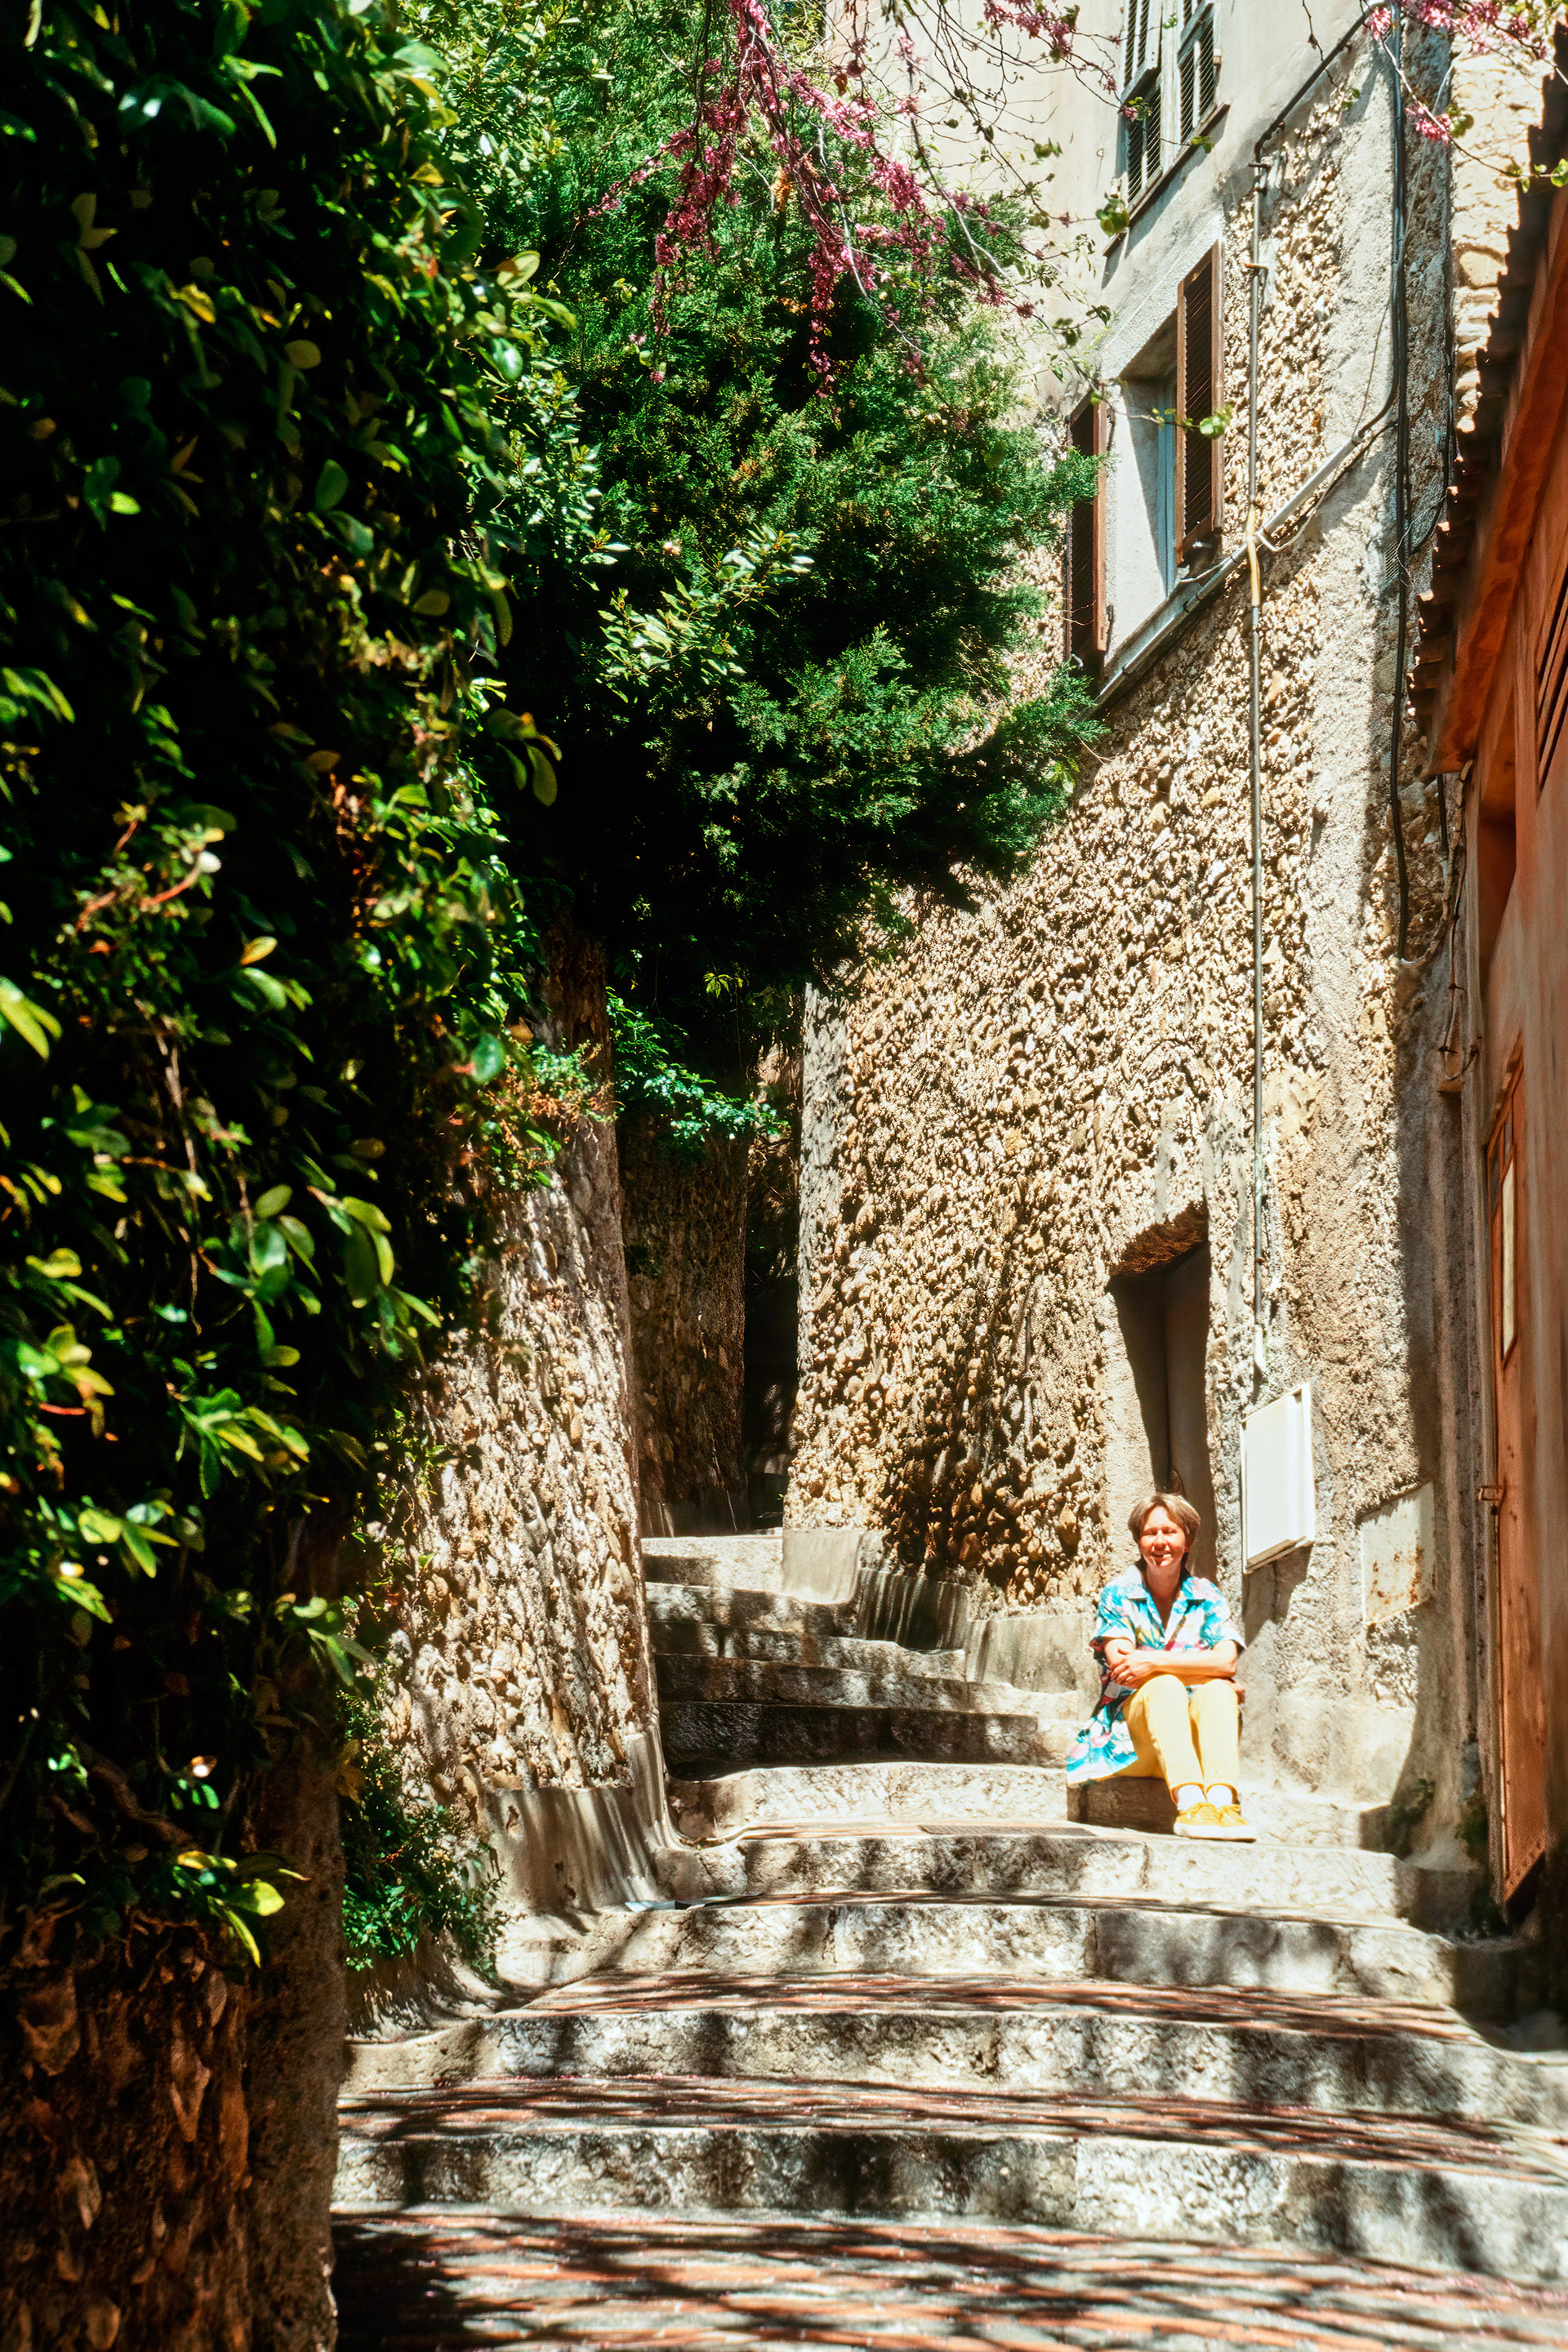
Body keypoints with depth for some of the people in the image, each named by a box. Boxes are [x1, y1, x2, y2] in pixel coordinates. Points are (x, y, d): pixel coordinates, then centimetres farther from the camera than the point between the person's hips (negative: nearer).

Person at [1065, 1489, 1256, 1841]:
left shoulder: (1207, 1597, 9)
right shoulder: (1119, 1594, 5)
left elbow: (1227, 1661, -11)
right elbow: (1123, 1671, -9)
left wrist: (1153, 1662, -21)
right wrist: (1198, 1666, -13)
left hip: (1193, 1728, 2)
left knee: (1218, 1690, -28)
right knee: (1165, 1686, -32)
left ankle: (1222, 1799, -48)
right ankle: (1189, 1802, -53)